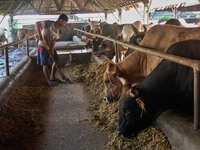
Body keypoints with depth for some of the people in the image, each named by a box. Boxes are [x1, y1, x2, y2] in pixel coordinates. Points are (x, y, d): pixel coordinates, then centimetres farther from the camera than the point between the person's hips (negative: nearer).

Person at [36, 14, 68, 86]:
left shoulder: (58, 30, 2)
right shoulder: (49, 23, -18)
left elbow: (54, 40, -3)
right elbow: (37, 23, -19)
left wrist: (52, 49, -14)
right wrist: (39, 34, -29)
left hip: (50, 47, 8)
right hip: (43, 46, -8)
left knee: (56, 60, 12)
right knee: (45, 65, -1)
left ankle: (52, 77, 28)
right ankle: (48, 81, 12)